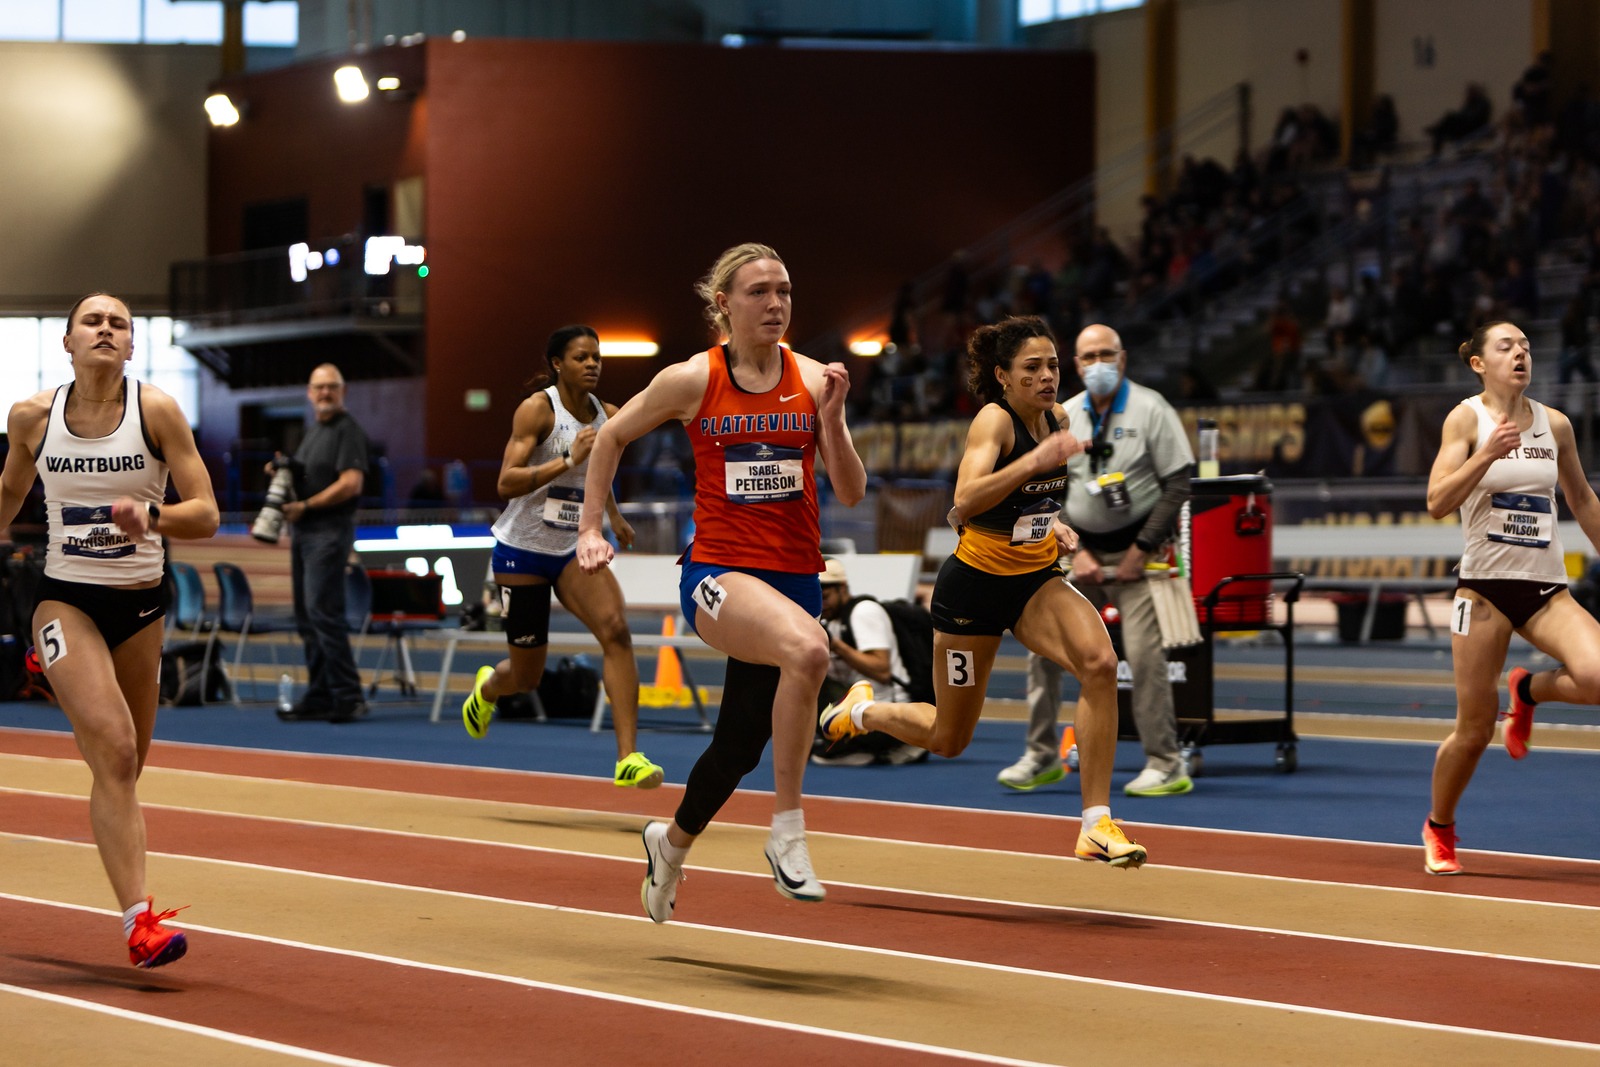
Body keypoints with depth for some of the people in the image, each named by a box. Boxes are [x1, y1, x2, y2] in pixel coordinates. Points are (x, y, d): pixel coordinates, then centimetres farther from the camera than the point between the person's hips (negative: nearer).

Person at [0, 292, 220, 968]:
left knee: (124, 770, 12)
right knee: (114, 753, -21)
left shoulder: (157, 411, -6)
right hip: (66, 600, -2)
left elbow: (205, 514, -7)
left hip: (141, 604, 2)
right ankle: (140, 921, -26)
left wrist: (151, 517, -25)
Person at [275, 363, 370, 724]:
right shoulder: (313, 430, 20)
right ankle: (318, 696, 14)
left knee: (323, 610, -16)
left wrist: (304, 506, -18)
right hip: (303, 531, 10)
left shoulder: (348, 430, -9)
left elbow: (351, 483, -19)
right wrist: (284, 469, 7)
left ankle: (348, 697, -15)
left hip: (331, 529, -10)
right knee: (307, 616, 10)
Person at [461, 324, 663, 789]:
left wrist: (614, 516, 25)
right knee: (526, 676, 4)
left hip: (575, 550, 4)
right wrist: (568, 461, -31)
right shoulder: (538, 409, -14)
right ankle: (488, 687, 45)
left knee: (615, 629, -25)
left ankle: (629, 757, -29)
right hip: (523, 547, -4)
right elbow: (506, 481, -23)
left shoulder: (607, 415, 4)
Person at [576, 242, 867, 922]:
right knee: (807, 649, -35)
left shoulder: (812, 381, 2)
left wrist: (831, 417, -14)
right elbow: (611, 438, 13)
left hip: (794, 578, 4)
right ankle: (787, 829, -24)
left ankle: (673, 842, 43)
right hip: (717, 573, -4)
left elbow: (851, 494, 0)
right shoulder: (692, 381, -3)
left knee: (740, 745, 11)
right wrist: (590, 528, 11)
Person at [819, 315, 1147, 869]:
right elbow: (966, 502, -38)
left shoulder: (1057, 418, 1)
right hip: (976, 581, -5)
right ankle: (862, 708, 42)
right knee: (949, 739, 9)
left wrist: (1052, 524, 4)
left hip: (1036, 579, 5)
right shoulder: (994, 419, -20)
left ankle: (1097, 825, -23)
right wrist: (1035, 460, -47)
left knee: (1100, 662, -26)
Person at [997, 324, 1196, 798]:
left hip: (1136, 551, -5)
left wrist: (1140, 552, -13)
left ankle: (1167, 766, -8)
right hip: (1081, 550, 5)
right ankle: (1041, 756, 10)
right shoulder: (1063, 417, 8)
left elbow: (1177, 484, -8)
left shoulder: (1150, 409, -5)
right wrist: (1076, 552, -5)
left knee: (1144, 655, -14)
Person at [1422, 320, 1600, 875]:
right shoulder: (1466, 418, -4)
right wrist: (1487, 454, -26)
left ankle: (1528, 689, 11)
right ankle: (1439, 829, 26)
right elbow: (1437, 502, -14)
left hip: (1547, 589, 3)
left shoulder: (1555, 424, 7)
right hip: (1485, 585, -3)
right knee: (1474, 730, -1)